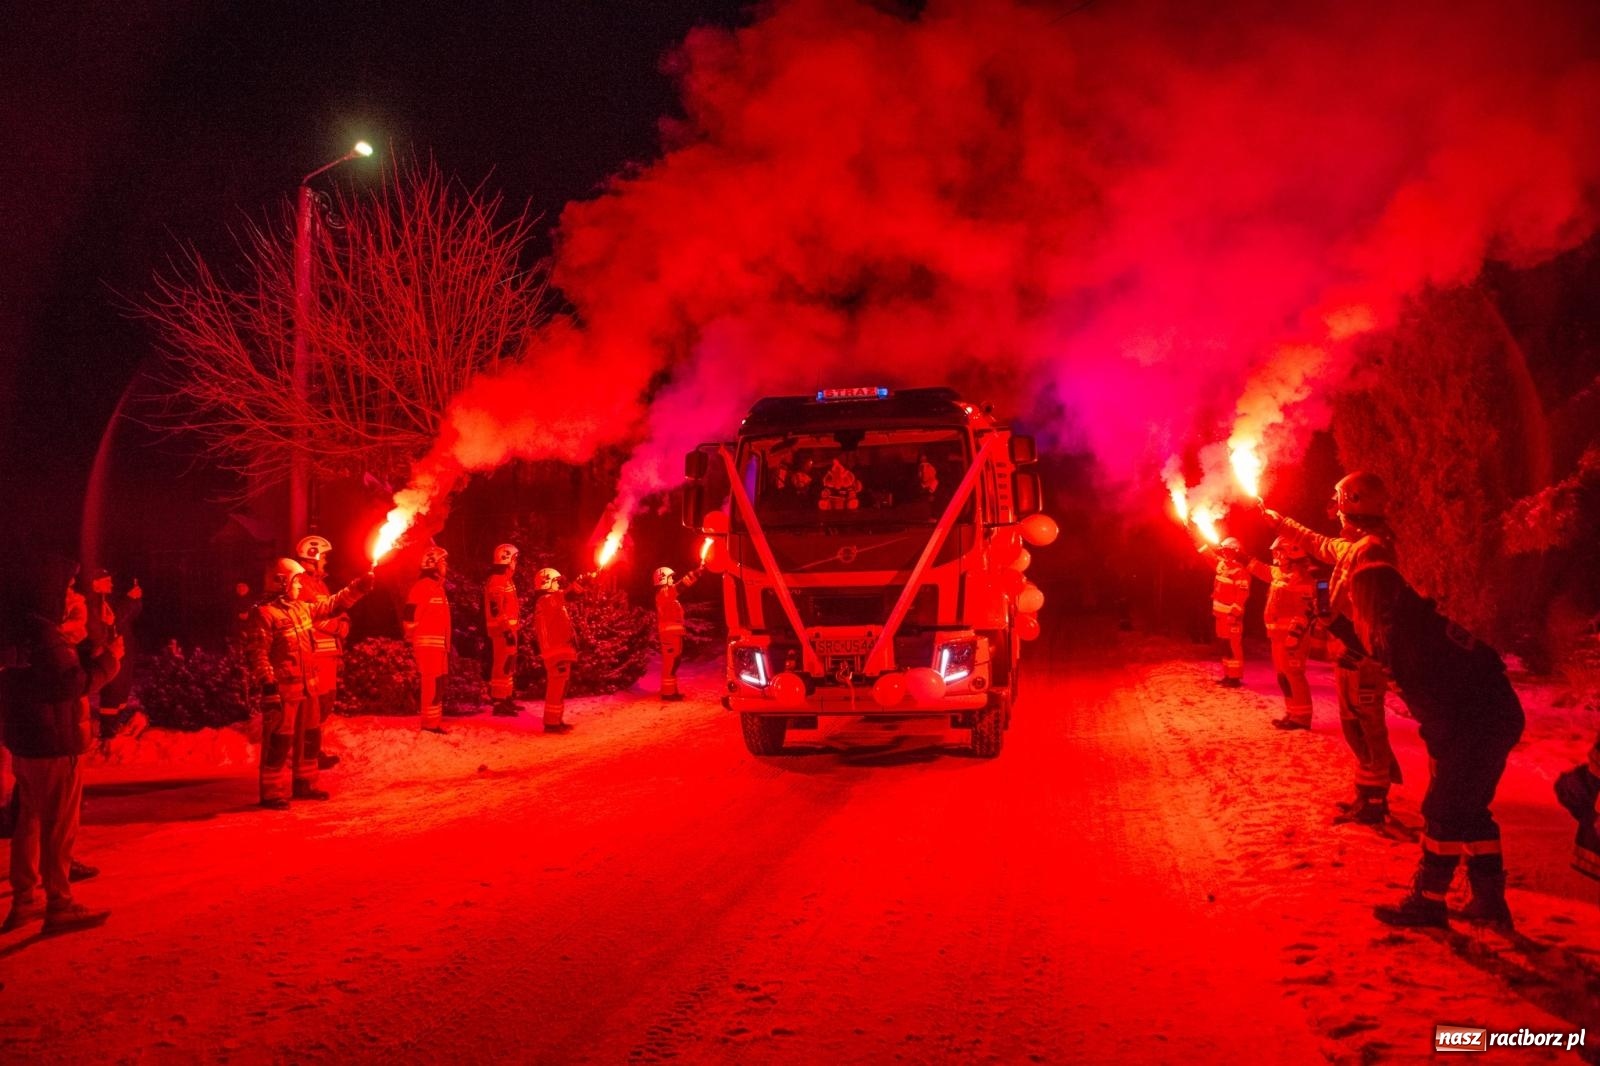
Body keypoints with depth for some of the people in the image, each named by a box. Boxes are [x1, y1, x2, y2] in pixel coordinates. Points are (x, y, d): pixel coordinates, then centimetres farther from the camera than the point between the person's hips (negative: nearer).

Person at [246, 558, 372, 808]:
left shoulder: (303, 608, 12)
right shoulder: (265, 614, -13)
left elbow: (332, 605, 24)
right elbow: (259, 655, -17)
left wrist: (359, 586, 15)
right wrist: (268, 686, -22)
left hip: (308, 687, 9)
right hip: (283, 690, -9)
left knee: (309, 738, 16)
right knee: (280, 742, -6)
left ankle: (303, 784, 27)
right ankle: (273, 793, 0)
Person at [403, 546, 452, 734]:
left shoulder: (437, 586, 18)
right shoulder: (423, 586, -13)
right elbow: (410, 615, -19)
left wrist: (446, 643, 20)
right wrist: (412, 640, -15)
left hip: (438, 642, 10)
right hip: (428, 642, -10)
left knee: (438, 682, 14)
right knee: (432, 682, -8)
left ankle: (434, 719, 21)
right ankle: (430, 722, -5)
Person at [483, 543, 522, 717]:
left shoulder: (505, 579, 17)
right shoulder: (497, 580, -16)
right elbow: (496, 609, -23)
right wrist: (507, 630, -25)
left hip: (508, 628, 11)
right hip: (503, 629, -11)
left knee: (508, 664, 17)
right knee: (503, 664, -10)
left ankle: (505, 697, 25)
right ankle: (499, 702, -10)